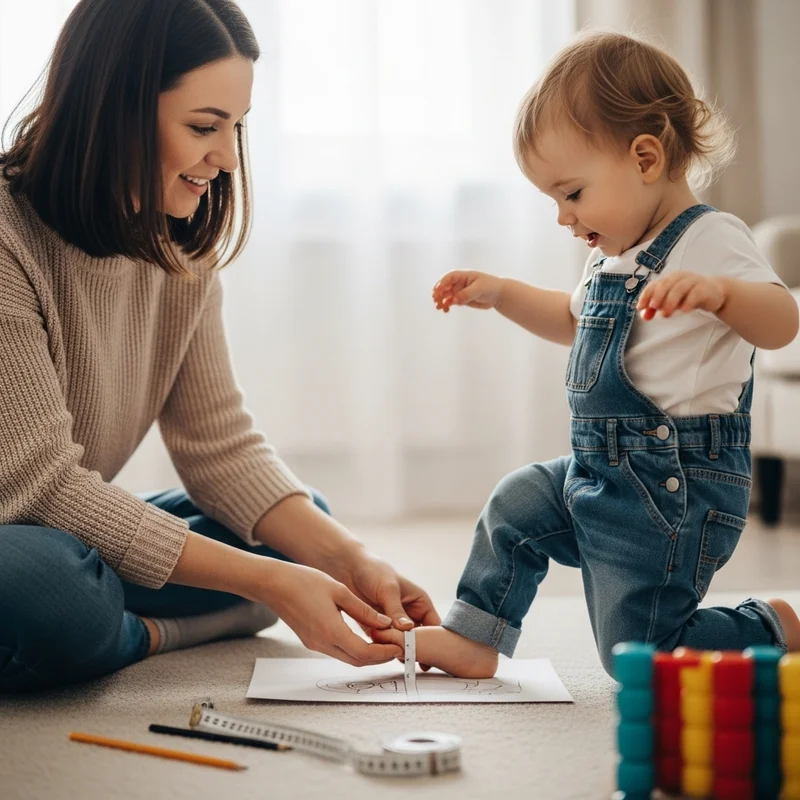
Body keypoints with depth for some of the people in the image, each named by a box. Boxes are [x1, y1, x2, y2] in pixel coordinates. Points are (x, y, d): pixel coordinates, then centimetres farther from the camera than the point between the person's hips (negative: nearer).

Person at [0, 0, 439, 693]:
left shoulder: (182, 248, 1)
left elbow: (220, 444, 0)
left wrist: (350, 560, -16)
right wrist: (264, 582, -26)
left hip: (76, 535, 8)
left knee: (307, 523, 2)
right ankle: (155, 635, -9)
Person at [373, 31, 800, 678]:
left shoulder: (710, 241, -16)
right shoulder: (615, 256, 12)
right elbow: (574, 321, 32)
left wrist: (717, 290, -51)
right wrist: (500, 294, 21)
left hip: (676, 486, -9)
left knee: (638, 655, -2)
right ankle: (473, 640, 27)